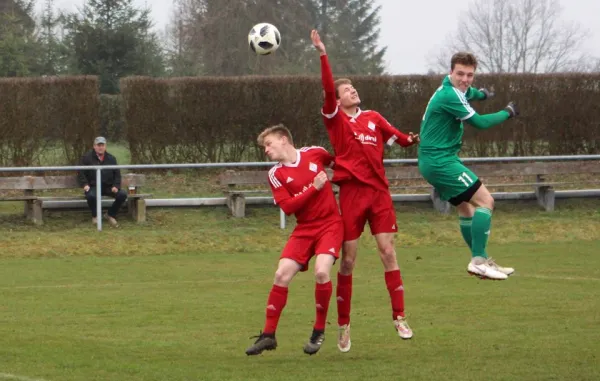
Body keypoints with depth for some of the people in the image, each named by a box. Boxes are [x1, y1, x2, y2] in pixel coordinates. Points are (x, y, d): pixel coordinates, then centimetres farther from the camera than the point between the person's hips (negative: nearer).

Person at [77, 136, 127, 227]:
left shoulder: (111, 158, 12)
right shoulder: (87, 157, 2)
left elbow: (117, 174, 15)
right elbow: (81, 173, 2)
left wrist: (116, 186, -3)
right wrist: (85, 184, -14)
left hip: (108, 187, 3)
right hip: (93, 186, -3)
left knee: (123, 194, -20)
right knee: (91, 196, -38)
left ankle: (111, 215, 3)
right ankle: (95, 216, -6)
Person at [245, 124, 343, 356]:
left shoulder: (315, 154, -1)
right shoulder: (276, 175, 0)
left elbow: (338, 162, 22)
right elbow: (288, 206, -12)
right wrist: (314, 187, -17)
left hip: (330, 224, -2)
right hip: (304, 229, 2)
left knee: (321, 271, -23)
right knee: (282, 275, -10)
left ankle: (319, 331, -4)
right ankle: (268, 335, 1)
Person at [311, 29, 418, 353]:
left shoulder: (373, 118, 14)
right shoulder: (335, 118, 2)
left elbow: (396, 136, 15)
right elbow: (328, 88, -12)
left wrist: (412, 139, -6)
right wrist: (322, 54, -22)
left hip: (379, 190, 3)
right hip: (351, 192, -3)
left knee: (387, 250, -3)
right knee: (348, 259, 0)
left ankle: (399, 317, 1)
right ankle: (343, 325, 9)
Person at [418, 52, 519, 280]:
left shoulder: (451, 89, 12)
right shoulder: (450, 96, -20)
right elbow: (479, 122, -19)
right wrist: (507, 113, -7)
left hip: (433, 161, 11)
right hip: (441, 161, -11)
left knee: (466, 207, 19)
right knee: (485, 201, -12)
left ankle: (481, 261, 27)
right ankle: (478, 261, -15)